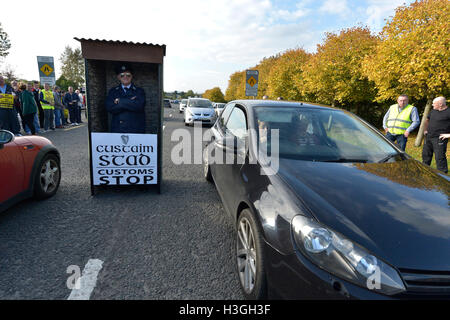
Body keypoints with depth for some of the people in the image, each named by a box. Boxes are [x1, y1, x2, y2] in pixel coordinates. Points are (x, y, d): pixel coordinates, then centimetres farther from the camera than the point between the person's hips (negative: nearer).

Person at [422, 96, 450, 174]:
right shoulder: (433, 111, 10)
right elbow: (427, 120, 29)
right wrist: (425, 129, 20)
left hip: (439, 139, -7)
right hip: (428, 137, 7)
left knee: (440, 157, -6)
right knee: (425, 154, 16)